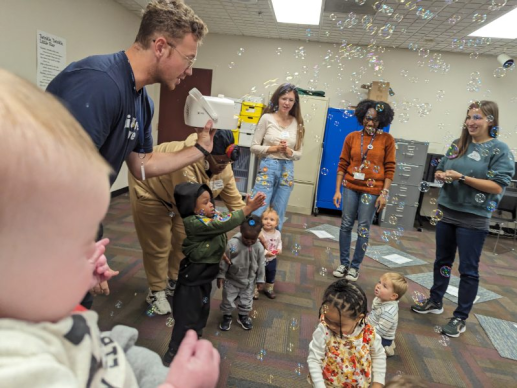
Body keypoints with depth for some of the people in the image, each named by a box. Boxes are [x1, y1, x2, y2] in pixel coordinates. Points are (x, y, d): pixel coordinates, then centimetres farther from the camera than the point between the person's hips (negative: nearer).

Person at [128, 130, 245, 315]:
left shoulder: (224, 169, -18)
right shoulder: (187, 160, -43)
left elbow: (235, 202, -13)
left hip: (178, 197, 7)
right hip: (149, 188, -7)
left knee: (183, 239, 9)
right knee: (158, 244, -1)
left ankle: (174, 283, 29)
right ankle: (156, 292, 17)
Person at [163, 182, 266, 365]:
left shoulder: (213, 215, -2)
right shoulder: (193, 222, -29)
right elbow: (224, 224, -36)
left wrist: (248, 208, -18)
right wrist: (247, 209, -33)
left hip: (205, 274, 9)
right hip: (193, 277, -9)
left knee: (202, 310, 26)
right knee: (187, 317, 4)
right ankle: (173, 354, 24)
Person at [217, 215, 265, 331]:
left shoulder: (259, 247, -18)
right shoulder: (232, 243, -25)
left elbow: (261, 265, -4)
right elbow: (224, 261, -14)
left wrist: (260, 279, 3)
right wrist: (220, 276, -8)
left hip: (249, 281, 2)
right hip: (231, 279, -2)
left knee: (247, 301, 19)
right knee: (228, 300, 15)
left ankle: (243, 317, 45)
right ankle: (226, 317, 40)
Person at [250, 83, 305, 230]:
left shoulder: (297, 123, 5)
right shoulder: (267, 118, -2)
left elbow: (299, 154, 9)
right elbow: (254, 146, -2)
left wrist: (289, 151, -11)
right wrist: (274, 148, -14)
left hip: (287, 170, 3)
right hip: (268, 167, -3)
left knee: (278, 215, 11)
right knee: (258, 212, -2)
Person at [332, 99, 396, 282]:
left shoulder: (387, 140, -2)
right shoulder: (352, 137, 2)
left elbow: (389, 169, -2)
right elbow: (342, 165, 4)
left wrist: (384, 193, -8)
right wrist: (338, 190, 0)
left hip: (372, 190, -2)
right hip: (350, 188, 2)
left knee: (363, 229, 4)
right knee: (346, 225, 7)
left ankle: (355, 266, 19)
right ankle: (343, 263, 22)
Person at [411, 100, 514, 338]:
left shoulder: (500, 149, -8)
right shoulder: (458, 145, 8)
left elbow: (497, 186, -15)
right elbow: (439, 170, 15)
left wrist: (463, 177, -20)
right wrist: (442, 175, -8)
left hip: (473, 219, -5)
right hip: (446, 212, 5)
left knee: (468, 269, 3)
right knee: (442, 261, 17)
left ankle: (460, 318, 16)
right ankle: (435, 301, 34)